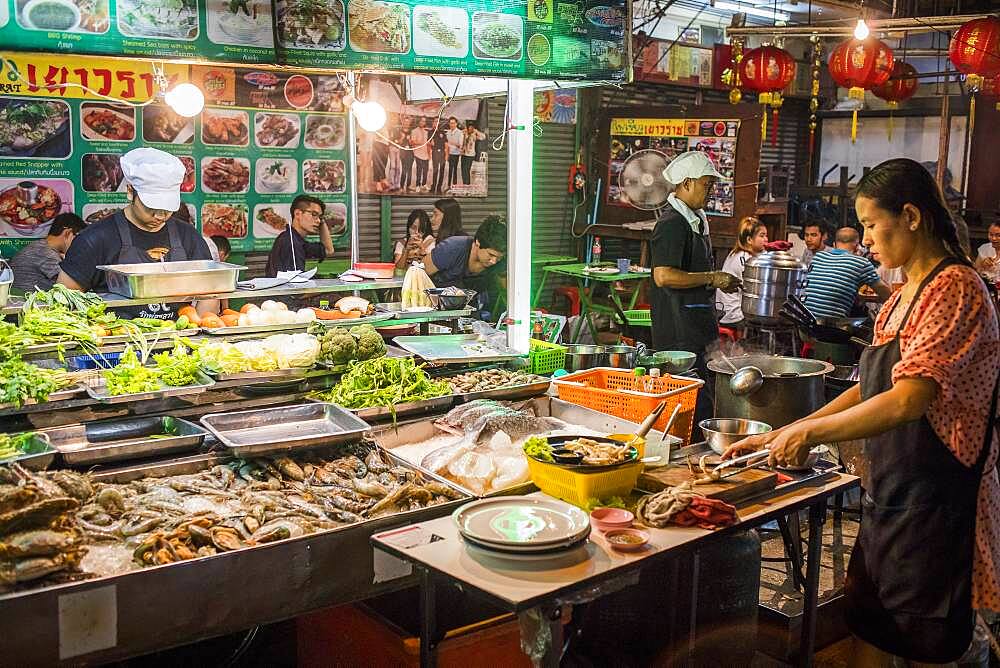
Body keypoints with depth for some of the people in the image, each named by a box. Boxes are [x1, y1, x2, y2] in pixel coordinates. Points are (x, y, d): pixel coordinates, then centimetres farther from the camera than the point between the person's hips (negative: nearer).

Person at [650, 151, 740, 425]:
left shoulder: (696, 219, 17)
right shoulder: (672, 224, -15)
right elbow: (663, 276, -26)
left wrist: (719, 280, 13)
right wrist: (711, 278, -18)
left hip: (698, 328, 10)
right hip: (680, 333, -10)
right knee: (698, 404, -8)